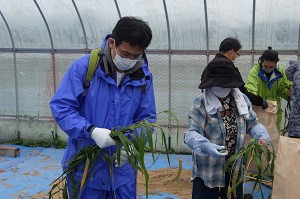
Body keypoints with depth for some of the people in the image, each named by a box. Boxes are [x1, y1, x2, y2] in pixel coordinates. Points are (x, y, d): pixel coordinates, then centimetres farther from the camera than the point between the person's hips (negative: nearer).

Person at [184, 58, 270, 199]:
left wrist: (262, 136, -10)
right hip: (207, 170, -4)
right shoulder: (200, 103, -15)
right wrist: (205, 146, -42)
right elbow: (191, 133, -22)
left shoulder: (242, 100, 0)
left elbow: (253, 124, 11)